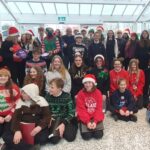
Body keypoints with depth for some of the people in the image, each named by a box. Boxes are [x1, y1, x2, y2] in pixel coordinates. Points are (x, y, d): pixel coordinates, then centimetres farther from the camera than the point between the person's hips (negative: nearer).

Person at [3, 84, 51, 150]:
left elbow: (47, 116, -8)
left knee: (42, 138, -32)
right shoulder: (21, 101, 4)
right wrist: (17, 130, -23)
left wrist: (39, 127, -27)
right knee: (6, 136, -19)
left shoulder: (41, 101, -4)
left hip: (37, 127, -2)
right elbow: (15, 117, -4)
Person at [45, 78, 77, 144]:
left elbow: (71, 113, -12)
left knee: (70, 137, -22)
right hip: (53, 120, 1)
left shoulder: (66, 96, -12)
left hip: (65, 119, -1)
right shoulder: (48, 96, -3)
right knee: (53, 139, -21)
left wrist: (63, 124, -23)